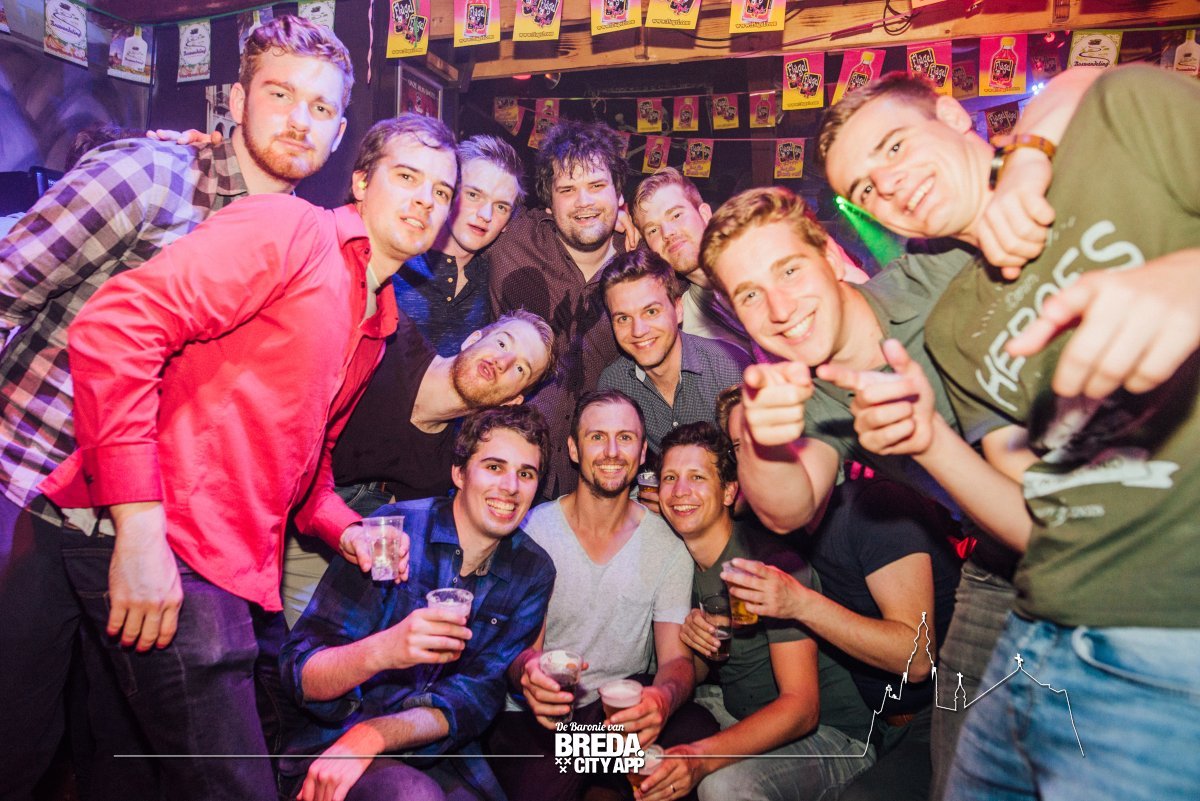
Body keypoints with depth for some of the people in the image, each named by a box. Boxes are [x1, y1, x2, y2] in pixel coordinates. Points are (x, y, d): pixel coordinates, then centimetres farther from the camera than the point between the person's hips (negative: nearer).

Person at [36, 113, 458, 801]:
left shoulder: (379, 322, 19)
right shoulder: (289, 229, -8)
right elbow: (114, 326, -19)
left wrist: (342, 529, 8)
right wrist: (139, 525, -24)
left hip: (236, 566, 9)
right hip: (162, 547, -9)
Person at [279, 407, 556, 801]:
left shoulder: (533, 572, 0)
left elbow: (477, 696, -7)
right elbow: (300, 674, -11)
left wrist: (368, 737, -22)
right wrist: (383, 650, -32)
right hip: (332, 743, -3)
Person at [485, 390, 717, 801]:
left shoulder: (668, 547, -1)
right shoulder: (532, 531, -4)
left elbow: (676, 658, -7)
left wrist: (663, 698, -33)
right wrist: (526, 671, -34)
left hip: (625, 708, 2)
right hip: (535, 716, -2)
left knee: (698, 729, -28)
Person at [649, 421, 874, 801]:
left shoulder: (773, 562, -23)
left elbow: (802, 707, -28)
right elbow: (696, 673, 9)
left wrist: (702, 756, -41)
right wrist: (696, 642, -15)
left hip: (827, 731, -7)